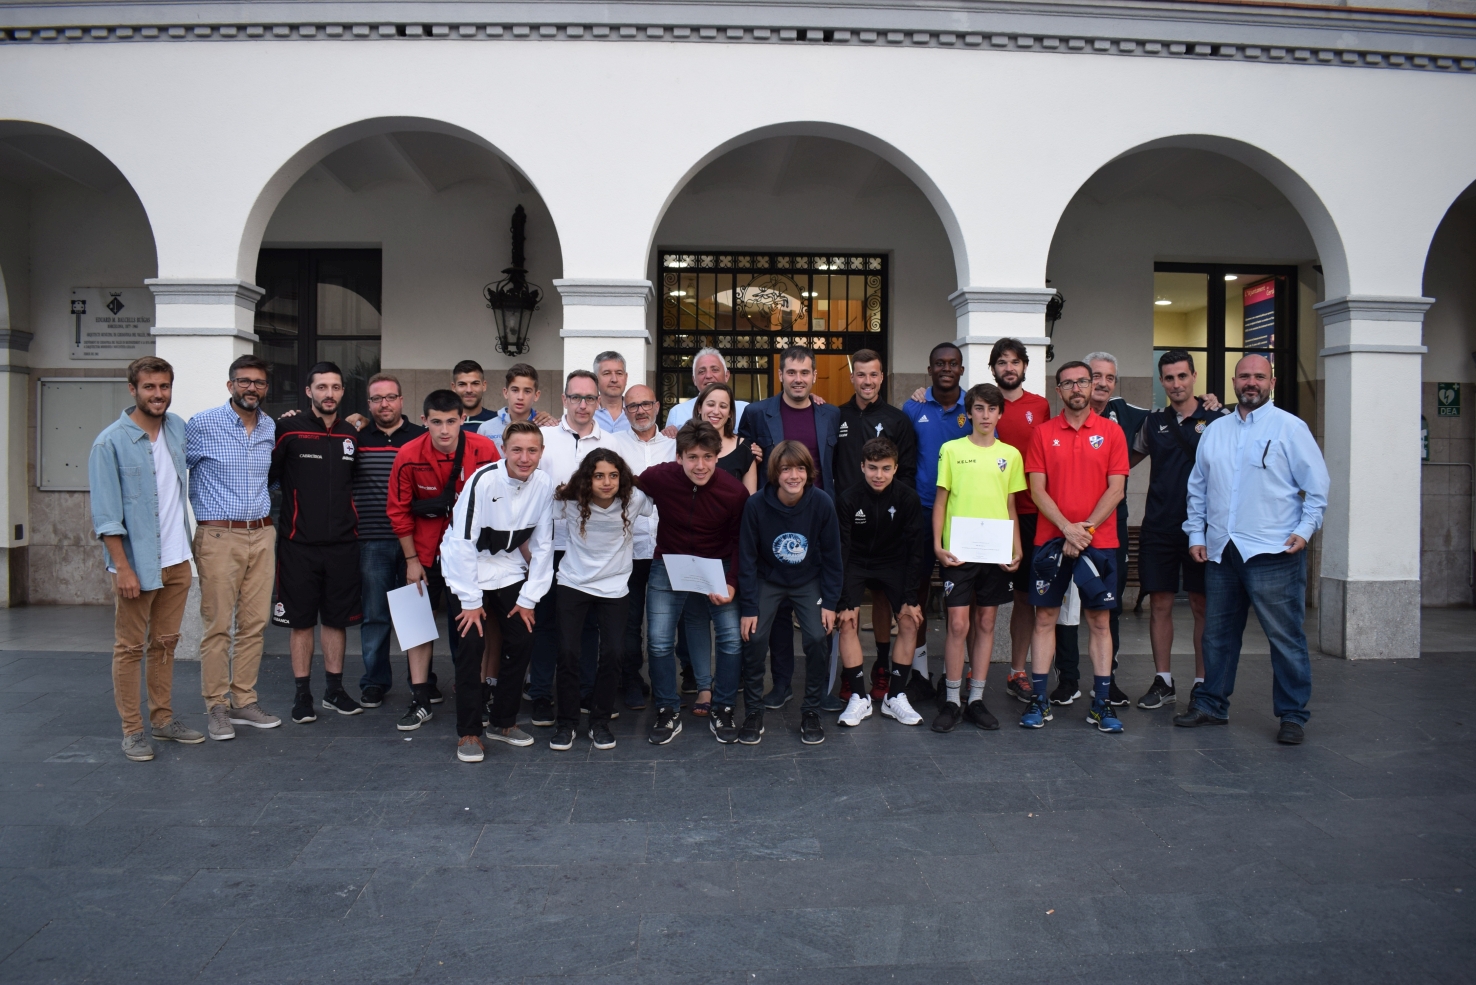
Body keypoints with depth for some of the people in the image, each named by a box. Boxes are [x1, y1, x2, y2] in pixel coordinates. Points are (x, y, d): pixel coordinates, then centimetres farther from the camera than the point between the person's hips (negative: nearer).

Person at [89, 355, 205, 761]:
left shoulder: (178, 428, 5)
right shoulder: (111, 443, -10)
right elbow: (106, 514, -12)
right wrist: (123, 567, -15)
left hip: (176, 559, 6)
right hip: (136, 564, -6)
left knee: (165, 643, 13)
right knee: (130, 647, 3)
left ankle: (163, 719, 24)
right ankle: (132, 730, 11)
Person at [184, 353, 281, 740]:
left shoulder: (271, 428, 10)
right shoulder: (202, 425, -6)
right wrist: (205, 513, -4)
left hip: (262, 535, 5)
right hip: (219, 537, -5)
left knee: (255, 623, 8)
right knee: (218, 625, -2)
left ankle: (244, 701, 18)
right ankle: (216, 706, 9)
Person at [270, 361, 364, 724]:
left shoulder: (352, 435, 8)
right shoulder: (289, 432, -5)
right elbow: (266, 476, -4)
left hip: (342, 544, 3)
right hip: (300, 544, -3)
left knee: (337, 619, 11)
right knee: (301, 621, 5)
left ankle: (335, 690, 22)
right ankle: (303, 694, 16)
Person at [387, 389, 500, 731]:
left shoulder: (484, 450, -16)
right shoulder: (409, 456, -13)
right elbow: (399, 510, -3)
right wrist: (411, 560, -2)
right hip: (425, 549, 2)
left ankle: (479, 691, 15)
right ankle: (421, 699, 15)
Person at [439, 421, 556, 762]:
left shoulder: (544, 485, -11)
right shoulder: (483, 480, -25)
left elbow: (543, 545, -3)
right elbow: (464, 542, -22)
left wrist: (529, 597, -5)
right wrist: (470, 601, -19)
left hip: (509, 567, 5)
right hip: (466, 567, -4)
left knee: (522, 641, 0)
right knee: (471, 643, -12)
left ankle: (503, 722, 18)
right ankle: (468, 732, 2)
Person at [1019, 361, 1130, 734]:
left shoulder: (1111, 432, 3)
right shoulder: (1043, 433, 3)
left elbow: (1116, 489, -2)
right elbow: (1037, 490, -2)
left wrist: (1086, 529, -11)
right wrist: (1067, 528, -12)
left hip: (1099, 541, 0)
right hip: (1051, 540, 0)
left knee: (1099, 621, 5)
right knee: (1045, 618, 3)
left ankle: (1101, 703, 11)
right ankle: (1039, 700, 10)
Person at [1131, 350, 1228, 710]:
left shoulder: (1218, 417, 0)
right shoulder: (1153, 422, 11)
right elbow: (1129, 459, 23)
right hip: (1158, 527, 3)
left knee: (1202, 605, 3)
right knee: (1160, 604, 5)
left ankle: (1202, 683, 14)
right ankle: (1162, 682, 14)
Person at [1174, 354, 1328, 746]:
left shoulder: (1290, 427, 0)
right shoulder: (1215, 430, 14)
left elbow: (1316, 486, -1)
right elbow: (1198, 487, 18)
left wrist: (1305, 530, -10)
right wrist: (1196, 533, 11)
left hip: (1273, 552, -5)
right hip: (1220, 552, 5)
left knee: (1285, 637, -1)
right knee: (1217, 634, 13)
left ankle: (1293, 715, 11)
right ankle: (1211, 704, 25)